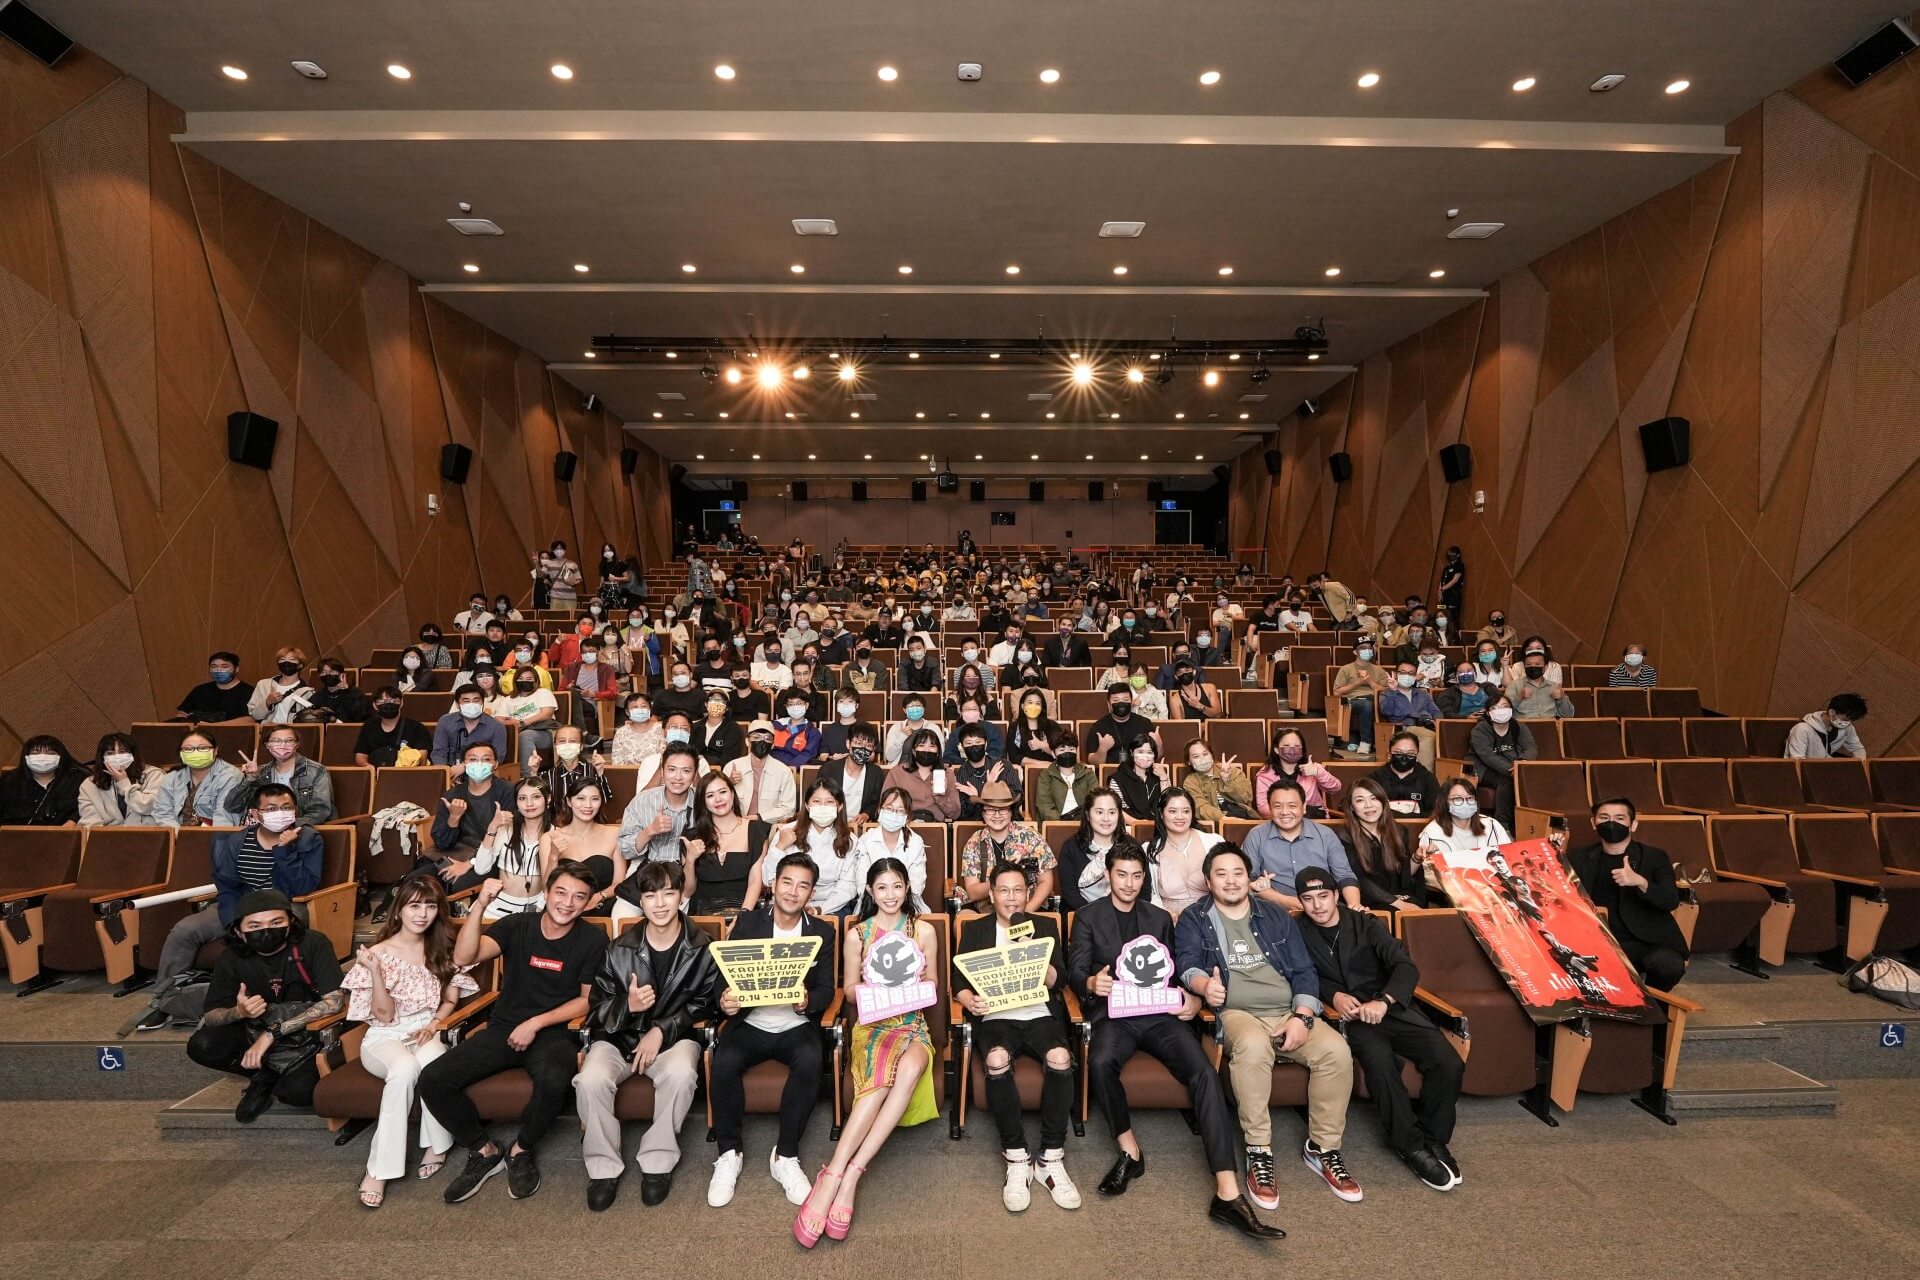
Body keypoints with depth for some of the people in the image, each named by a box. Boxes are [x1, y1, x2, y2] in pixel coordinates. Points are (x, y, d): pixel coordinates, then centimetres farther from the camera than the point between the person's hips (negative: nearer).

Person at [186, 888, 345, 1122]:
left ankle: (265, 1079, 6)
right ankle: (268, 1076, -1)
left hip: (308, 1032, -4)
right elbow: (210, 1016, -6)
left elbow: (334, 1001, -26)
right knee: (201, 1046, -21)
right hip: (256, 1030, 4)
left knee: (299, 1092, -28)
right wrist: (239, 1011, -29)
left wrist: (273, 1033, -29)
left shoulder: (313, 944, -21)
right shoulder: (232, 958, -10)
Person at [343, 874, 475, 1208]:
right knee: (405, 1068, -37)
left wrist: (435, 1023, -7)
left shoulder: (441, 948, 5)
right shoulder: (379, 952, -7)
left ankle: (436, 1145, -15)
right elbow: (383, 1014, -10)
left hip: (427, 1032, 2)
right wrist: (375, 970, -23)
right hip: (385, 1037, -2)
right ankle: (379, 1168, -27)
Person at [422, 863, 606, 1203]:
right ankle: (484, 1151, 7)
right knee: (433, 1079, -17)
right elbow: (463, 958, -15)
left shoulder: (592, 940, -5)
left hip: (553, 1032, -3)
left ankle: (521, 1150, -1)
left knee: (554, 1083, -34)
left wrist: (536, 1023, -10)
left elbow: (588, 999, -1)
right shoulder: (517, 926, -2)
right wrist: (480, 905, -27)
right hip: (503, 1028, 3)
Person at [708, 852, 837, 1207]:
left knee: (810, 1060, -32)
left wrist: (808, 1002, -21)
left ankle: (785, 1156, -13)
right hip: (750, 1024, 0)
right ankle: (728, 1154, -6)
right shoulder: (747, 923, 4)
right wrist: (725, 1000, -22)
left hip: (797, 1026, 0)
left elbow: (826, 989, 3)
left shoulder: (822, 932, 6)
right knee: (724, 1062, -30)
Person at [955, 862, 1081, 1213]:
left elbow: (1056, 980, 6)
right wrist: (970, 1000, -15)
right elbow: (959, 980, 7)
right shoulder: (974, 929, 14)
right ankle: (1016, 1161, -19)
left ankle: (1051, 1160, -16)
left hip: (1040, 1014, 1)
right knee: (997, 1060, -35)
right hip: (996, 1016, -1)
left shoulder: (1046, 925, 15)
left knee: (1060, 1058, -32)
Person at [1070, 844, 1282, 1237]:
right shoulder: (1088, 916, 12)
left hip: (1159, 1014, 2)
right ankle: (1130, 1152, -10)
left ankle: (1228, 1194, -29)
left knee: (1204, 1071, -25)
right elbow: (1075, 970, 2)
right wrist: (1091, 983, -23)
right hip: (1114, 1013, -2)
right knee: (1100, 1062, -35)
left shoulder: (1160, 919, 21)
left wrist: (1192, 999, -7)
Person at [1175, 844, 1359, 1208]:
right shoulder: (1193, 920, 9)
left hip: (1290, 1013, 4)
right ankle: (1259, 1153, -22)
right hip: (1237, 1014, -3)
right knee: (1252, 1046, -37)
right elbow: (1186, 964, -7)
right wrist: (1204, 984, -31)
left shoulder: (1277, 917, 17)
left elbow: (1304, 971, 11)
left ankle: (1323, 1148, -5)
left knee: (1336, 1049, -24)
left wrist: (1302, 1017, -6)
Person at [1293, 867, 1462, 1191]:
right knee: (1379, 1058, -33)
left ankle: (1433, 1137, 5)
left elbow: (1405, 966, -4)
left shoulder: (1366, 924, 6)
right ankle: (1411, 1144, -12)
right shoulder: (1299, 934, 6)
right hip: (1349, 1016, -2)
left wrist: (1383, 1001, -22)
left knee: (1449, 1063, -20)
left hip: (1390, 1007, 2)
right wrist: (1334, 996, -16)